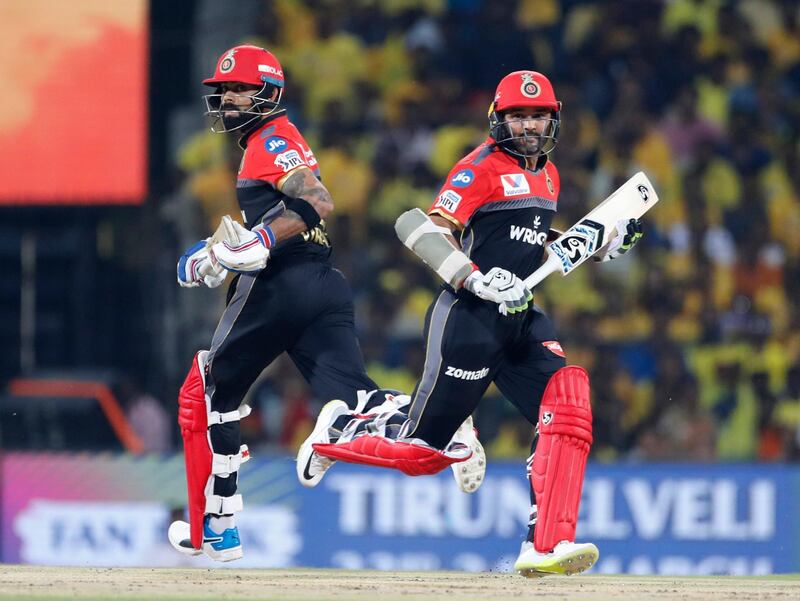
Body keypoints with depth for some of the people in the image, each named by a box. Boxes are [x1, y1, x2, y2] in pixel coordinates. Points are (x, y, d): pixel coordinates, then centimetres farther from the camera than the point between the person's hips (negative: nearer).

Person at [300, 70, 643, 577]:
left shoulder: (548, 174, 15)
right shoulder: (482, 168, -10)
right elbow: (427, 230, -19)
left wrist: (605, 244, 15)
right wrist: (478, 280, -30)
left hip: (522, 318, 7)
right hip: (470, 319, -7)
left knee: (567, 408, -16)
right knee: (423, 448, -1)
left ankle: (546, 545, -20)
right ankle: (341, 430, 30)